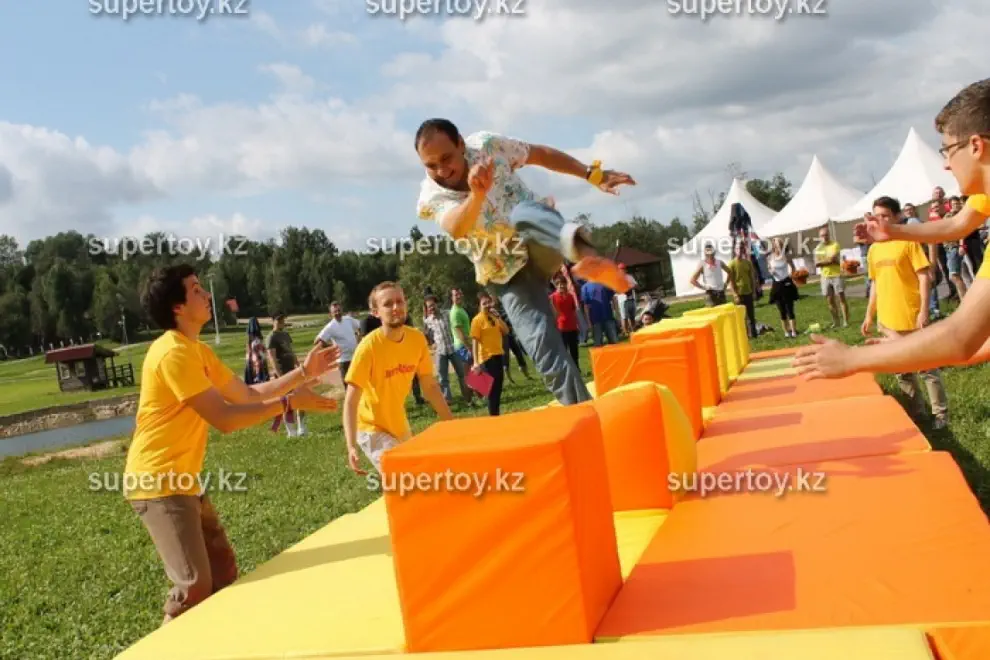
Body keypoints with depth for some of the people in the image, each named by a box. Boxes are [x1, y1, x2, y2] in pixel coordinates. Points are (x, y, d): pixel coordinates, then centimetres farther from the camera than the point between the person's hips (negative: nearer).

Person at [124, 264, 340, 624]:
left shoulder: (197, 350, 12)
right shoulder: (174, 352, -19)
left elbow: (248, 394, 15)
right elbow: (224, 418, -23)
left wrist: (302, 372, 10)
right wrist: (289, 403, -20)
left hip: (184, 480, 10)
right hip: (159, 483, -10)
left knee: (223, 569, 14)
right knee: (194, 585, -12)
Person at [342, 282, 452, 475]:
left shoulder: (417, 339, -10)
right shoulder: (369, 346, -25)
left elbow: (430, 385, 2)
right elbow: (351, 401, -25)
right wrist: (351, 446, -35)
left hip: (401, 426, 6)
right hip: (372, 428, -6)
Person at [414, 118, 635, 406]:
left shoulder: (487, 145, -10)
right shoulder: (431, 196, -14)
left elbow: (542, 154, 6)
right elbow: (457, 228, -37)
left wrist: (593, 175, 3)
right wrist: (477, 195, -58)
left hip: (543, 242, 0)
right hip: (509, 273, 1)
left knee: (523, 212, -37)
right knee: (543, 346, -18)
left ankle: (586, 254, -65)